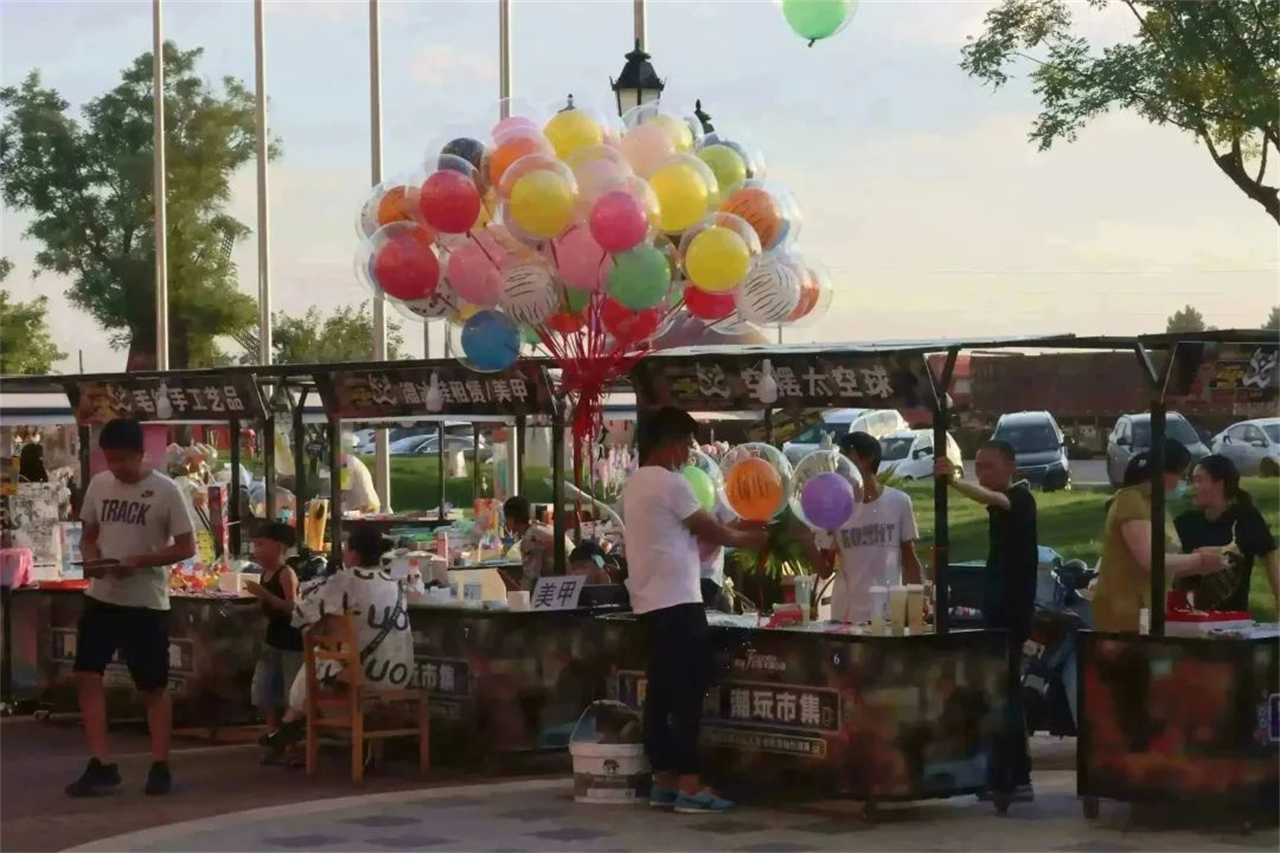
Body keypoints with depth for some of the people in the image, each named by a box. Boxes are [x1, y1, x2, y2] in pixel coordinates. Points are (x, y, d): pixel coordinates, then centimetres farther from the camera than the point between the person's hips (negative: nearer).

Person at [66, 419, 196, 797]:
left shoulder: (166, 491, -10)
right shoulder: (98, 484, 4)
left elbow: (187, 547, -7)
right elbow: (89, 536, 15)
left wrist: (139, 561, -20)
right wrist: (90, 560, -9)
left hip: (146, 602, -4)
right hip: (101, 598, 4)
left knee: (155, 687, 5)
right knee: (87, 677, -3)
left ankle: (160, 766, 17)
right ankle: (100, 766, 3)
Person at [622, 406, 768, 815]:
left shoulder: (636, 484, 17)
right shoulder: (669, 483, -13)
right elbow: (710, 532, -5)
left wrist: (733, 530, 18)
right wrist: (748, 538, 12)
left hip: (651, 601, 10)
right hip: (677, 601, -10)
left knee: (662, 691, 10)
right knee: (687, 693, -8)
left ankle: (663, 781, 11)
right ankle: (688, 786, -9)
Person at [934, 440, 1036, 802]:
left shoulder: (1020, 498, -12)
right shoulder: (1001, 505, 17)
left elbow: (992, 499, -36)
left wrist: (954, 482, -53)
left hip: (1012, 612, -10)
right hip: (998, 609, 10)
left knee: (1005, 694, -12)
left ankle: (1018, 779, -12)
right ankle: (1002, 776, 17)